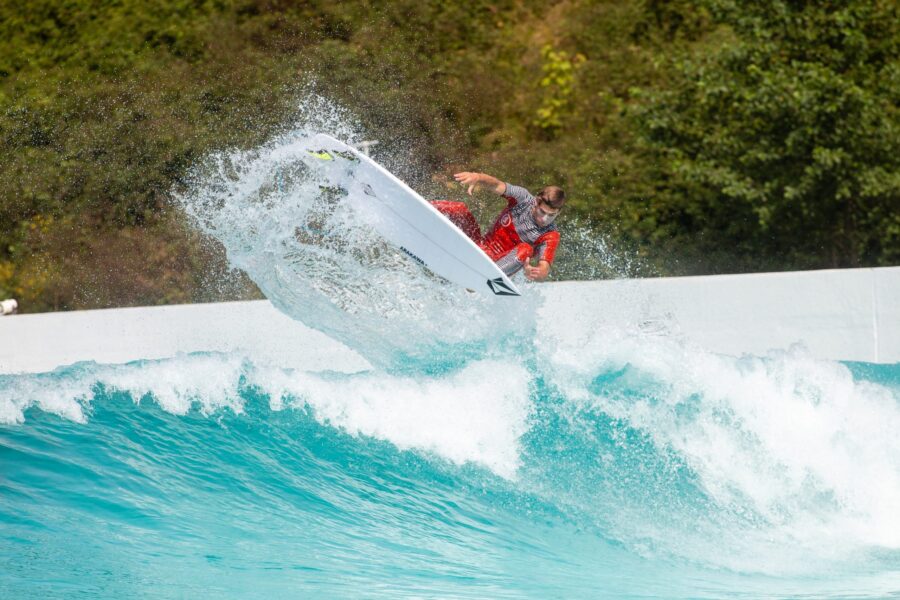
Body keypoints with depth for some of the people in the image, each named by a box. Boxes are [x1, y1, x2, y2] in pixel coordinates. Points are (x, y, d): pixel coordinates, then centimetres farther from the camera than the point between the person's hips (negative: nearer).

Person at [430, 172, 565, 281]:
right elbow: (497, 186, -19)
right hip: (479, 246, 4)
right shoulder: (523, 198, -8)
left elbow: (544, 270, -27)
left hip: (499, 264, -4)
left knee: (525, 249, -36)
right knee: (458, 209, -12)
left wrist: (538, 274, -53)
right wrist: (477, 177, -42)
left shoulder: (550, 236, -17)